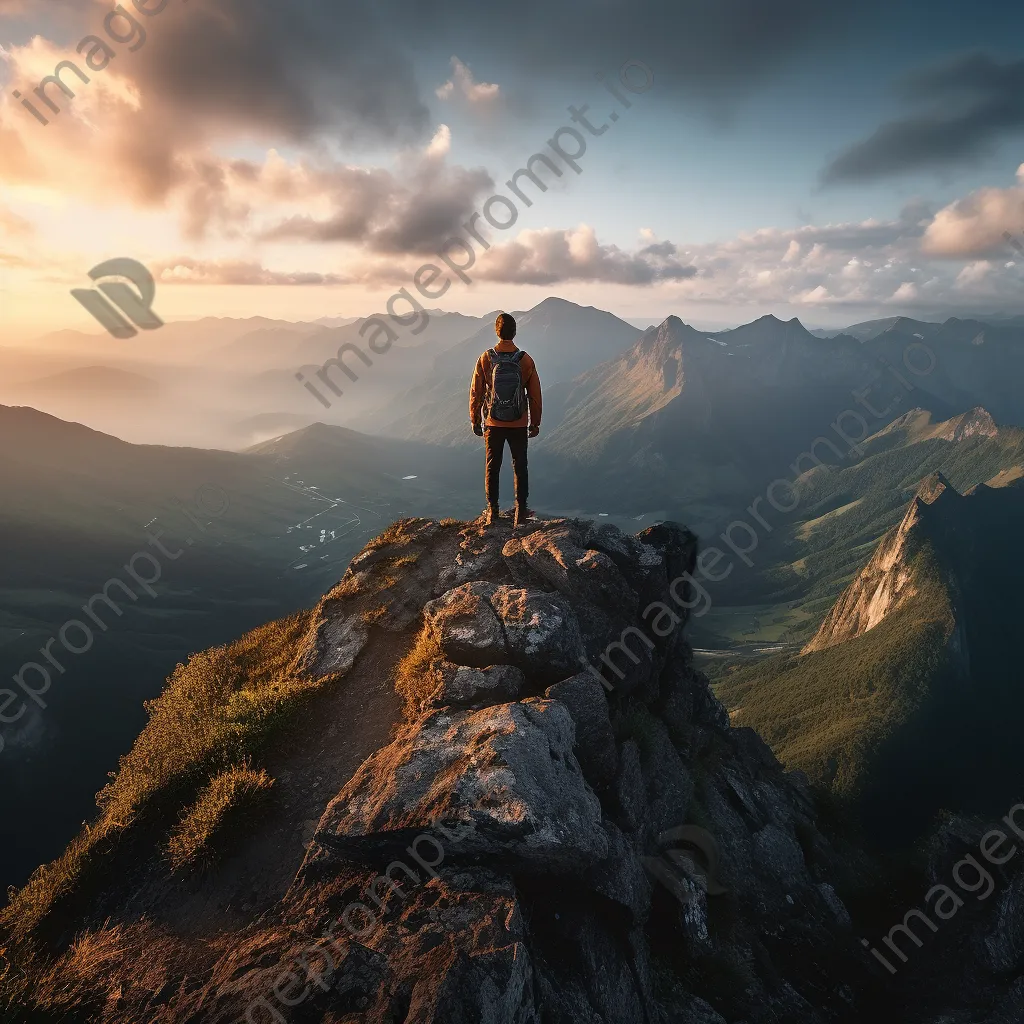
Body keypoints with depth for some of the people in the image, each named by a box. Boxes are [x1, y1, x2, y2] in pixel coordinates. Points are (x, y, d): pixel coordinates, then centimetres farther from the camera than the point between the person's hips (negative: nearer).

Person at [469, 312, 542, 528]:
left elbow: (476, 393, -4)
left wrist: (475, 420, 8)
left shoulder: (485, 359, -9)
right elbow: (534, 395, -3)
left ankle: (492, 511, 17)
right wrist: (535, 423, 8)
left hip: (493, 424, 0)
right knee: (520, 468, 9)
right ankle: (520, 512, 9)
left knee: (492, 467, 11)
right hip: (519, 425, 0)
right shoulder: (526, 361, -8)